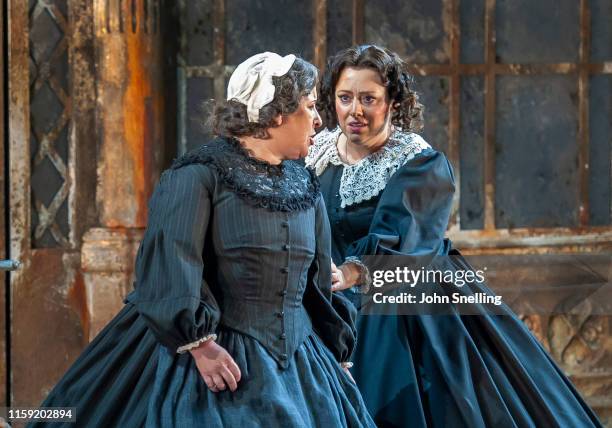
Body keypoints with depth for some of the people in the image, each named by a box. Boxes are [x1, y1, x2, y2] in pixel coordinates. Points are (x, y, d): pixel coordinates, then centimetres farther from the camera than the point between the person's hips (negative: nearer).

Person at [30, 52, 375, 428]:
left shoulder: (307, 187, 13)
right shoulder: (199, 176, -9)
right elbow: (172, 262, -18)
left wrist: (338, 353, 18)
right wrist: (199, 342, -25)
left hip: (296, 364, 6)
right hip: (218, 356, -6)